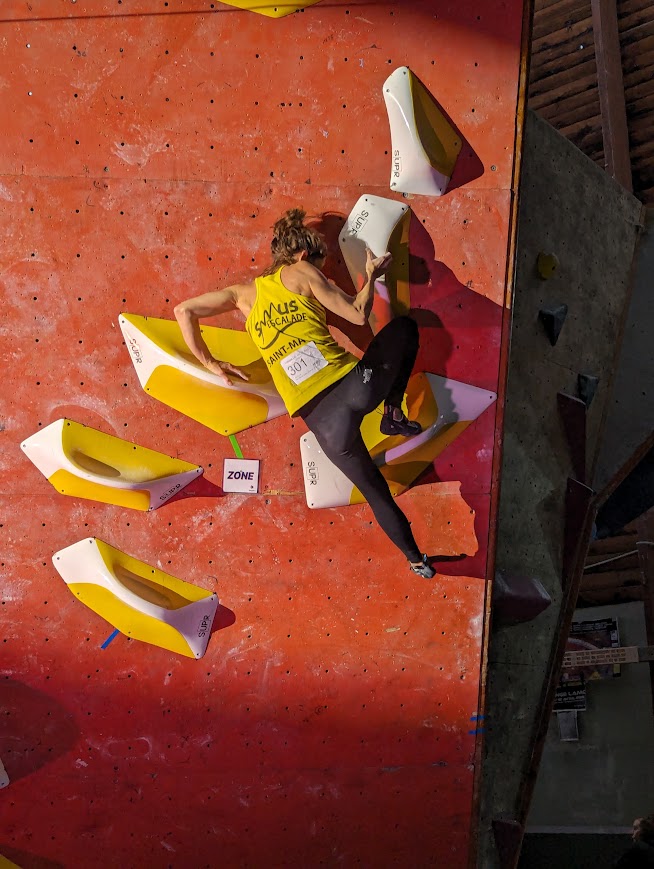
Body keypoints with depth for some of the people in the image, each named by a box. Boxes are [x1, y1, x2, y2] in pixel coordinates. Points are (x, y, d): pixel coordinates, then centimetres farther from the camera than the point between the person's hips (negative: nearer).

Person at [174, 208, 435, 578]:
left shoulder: (244, 293, 16)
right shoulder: (302, 273, 7)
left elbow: (184, 310, 13)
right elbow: (359, 315, 5)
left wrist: (210, 363, 18)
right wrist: (372, 275, 23)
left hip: (322, 419, 3)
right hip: (354, 384, -3)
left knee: (376, 492, 23)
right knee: (406, 326, 28)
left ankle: (417, 561, 34)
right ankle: (394, 416, 27)